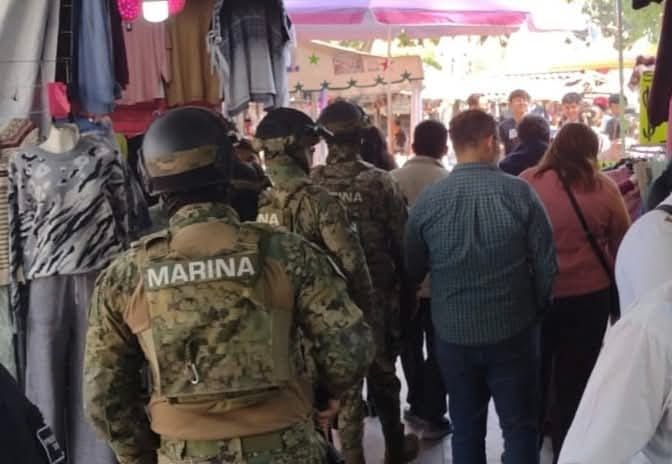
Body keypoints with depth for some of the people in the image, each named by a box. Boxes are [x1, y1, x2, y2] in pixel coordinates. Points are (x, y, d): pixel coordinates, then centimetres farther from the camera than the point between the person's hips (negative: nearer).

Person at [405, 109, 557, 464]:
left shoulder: (428, 200, -8)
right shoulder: (519, 192, -13)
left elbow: (412, 270, 2)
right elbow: (546, 264, -9)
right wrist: (534, 309, 9)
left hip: (454, 333, 2)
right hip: (513, 331, -2)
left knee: (466, 428, 17)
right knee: (520, 427, 11)